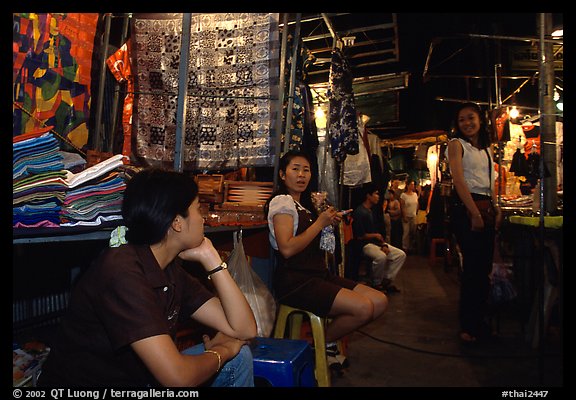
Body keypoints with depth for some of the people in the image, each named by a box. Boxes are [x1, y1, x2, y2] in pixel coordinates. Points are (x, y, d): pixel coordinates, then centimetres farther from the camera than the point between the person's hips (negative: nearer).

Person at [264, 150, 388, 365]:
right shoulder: (282, 201, -7)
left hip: (319, 274, 9)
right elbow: (287, 249, -19)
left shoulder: (304, 204, 21)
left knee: (380, 301, -4)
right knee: (363, 307, -22)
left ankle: (328, 341, 10)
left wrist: (330, 221, 5)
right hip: (294, 281, -9)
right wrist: (319, 223, -12)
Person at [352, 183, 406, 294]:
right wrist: (375, 235, -4)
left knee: (401, 255, -1)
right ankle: (376, 284, -13)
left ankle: (386, 280, 4)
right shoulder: (359, 212, -14)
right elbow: (359, 236, -17)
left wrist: (384, 245, -2)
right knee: (381, 257, -36)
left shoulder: (372, 211, 15)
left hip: (376, 242, 9)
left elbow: (378, 232, 14)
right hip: (365, 244, -9)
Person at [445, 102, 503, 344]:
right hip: (465, 208, -7)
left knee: (484, 267, 9)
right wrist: (475, 213, -20)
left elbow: (490, 183, 20)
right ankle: (468, 326, 4)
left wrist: (497, 210, 6)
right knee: (473, 266, -7)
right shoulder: (456, 144, -2)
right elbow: (459, 181, -13)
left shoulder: (486, 148, 19)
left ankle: (479, 321, 21)